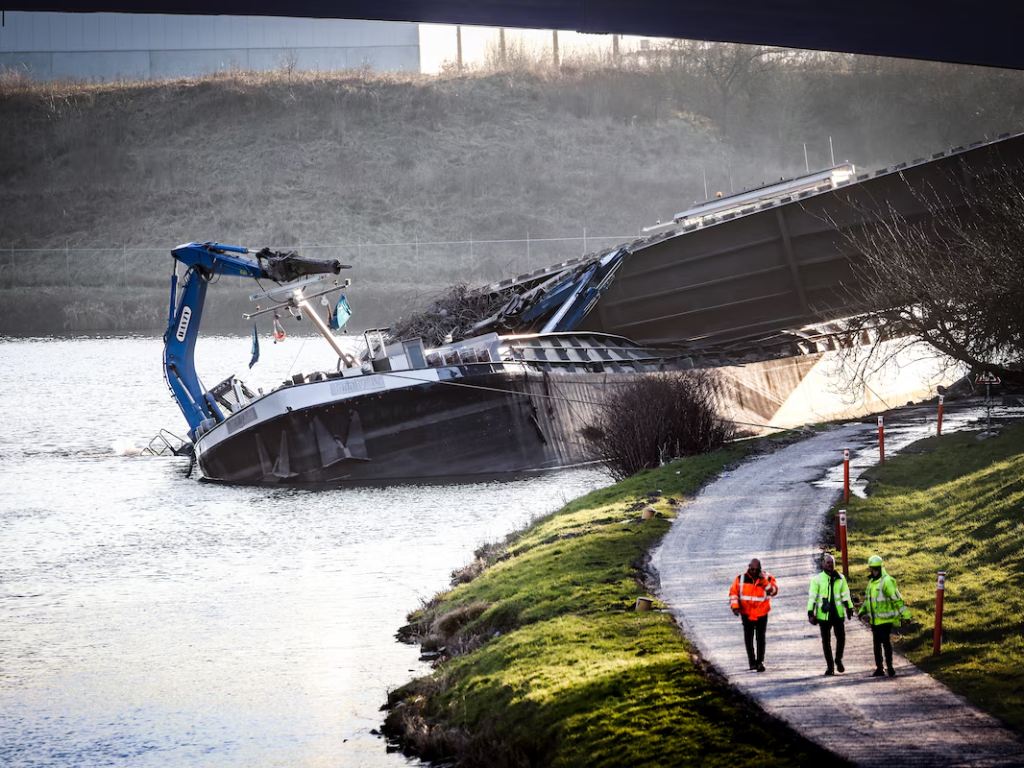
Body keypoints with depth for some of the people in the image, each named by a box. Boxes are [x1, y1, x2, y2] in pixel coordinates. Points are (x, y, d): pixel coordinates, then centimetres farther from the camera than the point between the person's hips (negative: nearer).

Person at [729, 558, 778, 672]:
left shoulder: (767, 578, -2)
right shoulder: (741, 578, -1)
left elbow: (774, 591, -14)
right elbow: (733, 592, 3)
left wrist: (764, 581, -23)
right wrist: (735, 606, -8)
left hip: (761, 614, -1)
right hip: (746, 614, 1)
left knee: (760, 637, -3)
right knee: (748, 638, 2)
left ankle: (760, 661, -1)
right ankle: (752, 661, 12)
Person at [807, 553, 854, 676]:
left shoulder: (840, 578, 6)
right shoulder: (817, 579, -1)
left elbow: (845, 595, 13)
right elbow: (812, 597, -3)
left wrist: (849, 609, 8)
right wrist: (811, 613, -9)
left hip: (838, 614, 2)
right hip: (823, 615, -2)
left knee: (841, 637, 0)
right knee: (826, 641, 4)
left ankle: (838, 660, 24)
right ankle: (829, 666, 13)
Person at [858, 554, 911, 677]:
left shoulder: (887, 581, -13)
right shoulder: (871, 581, 13)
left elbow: (897, 599, -16)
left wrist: (905, 615, -19)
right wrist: (862, 610, 21)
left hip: (885, 620, -8)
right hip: (874, 620, 8)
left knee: (886, 643, -6)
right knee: (876, 644, 11)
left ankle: (889, 667, 3)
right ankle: (878, 668, 19)